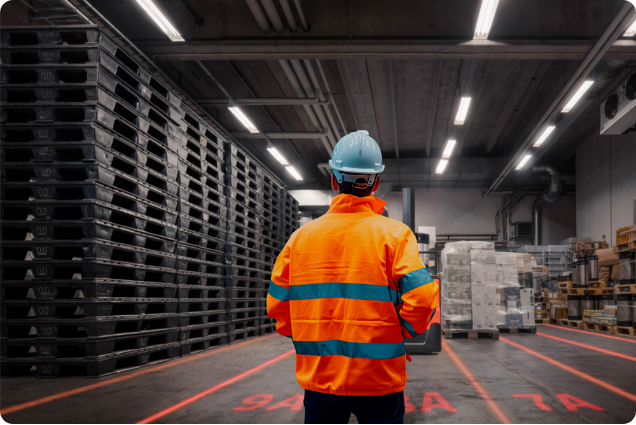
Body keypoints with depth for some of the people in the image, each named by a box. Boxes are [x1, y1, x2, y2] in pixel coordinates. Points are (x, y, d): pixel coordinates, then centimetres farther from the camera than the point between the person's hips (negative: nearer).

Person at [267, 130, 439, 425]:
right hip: (379, 379, -2)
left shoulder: (301, 237, 1)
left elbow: (277, 306, 3)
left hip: (318, 379, 3)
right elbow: (421, 299, -17)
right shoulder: (394, 234, -8)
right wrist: (402, 333, 2)